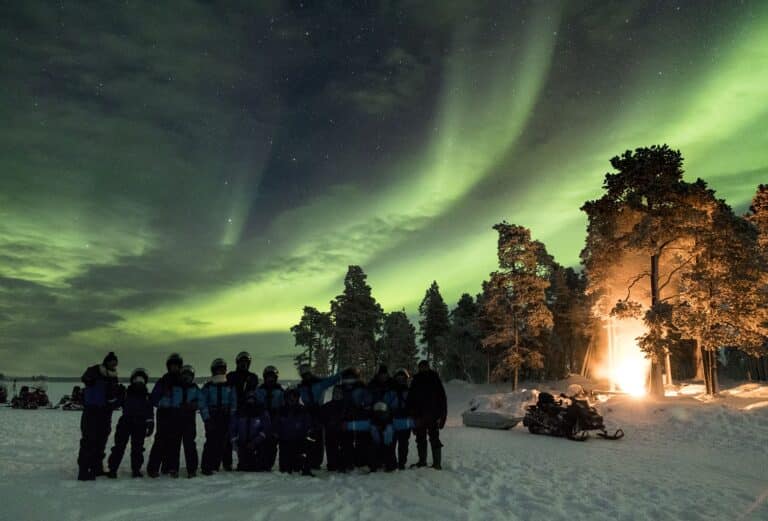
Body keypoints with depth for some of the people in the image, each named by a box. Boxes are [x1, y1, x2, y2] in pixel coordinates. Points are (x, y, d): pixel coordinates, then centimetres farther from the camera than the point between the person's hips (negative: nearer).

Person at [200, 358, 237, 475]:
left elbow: (233, 403, 13)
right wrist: (207, 419, -8)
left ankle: (215, 466, 11)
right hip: (212, 418, -3)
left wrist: (231, 418, 3)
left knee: (222, 442, 1)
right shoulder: (208, 386, 3)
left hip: (225, 418, 3)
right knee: (211, 441, -11)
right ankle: (206, 467, -6)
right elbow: (203, 404, 0)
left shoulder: (230, 386, 11)